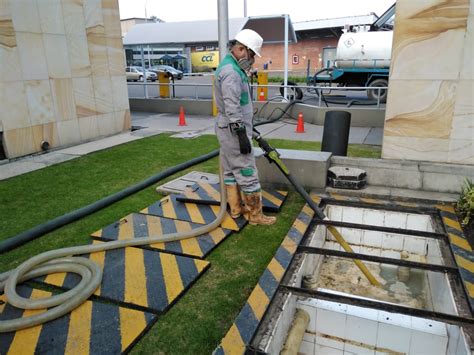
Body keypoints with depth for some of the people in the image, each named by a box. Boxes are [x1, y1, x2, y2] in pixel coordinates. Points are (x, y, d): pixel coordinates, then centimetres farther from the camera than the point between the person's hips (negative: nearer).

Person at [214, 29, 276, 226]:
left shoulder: (229, 67, 16)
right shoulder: (231, 72, -19)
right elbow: (232, 107, -26)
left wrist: (244, 129, 25)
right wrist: (241, 134, -26)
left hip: (227, 129, 11)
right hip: (233, 131, -11)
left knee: (230, 170, 13)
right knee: (247, 172, -4)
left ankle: (236, 208, 23)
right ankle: (255, 214, 5)